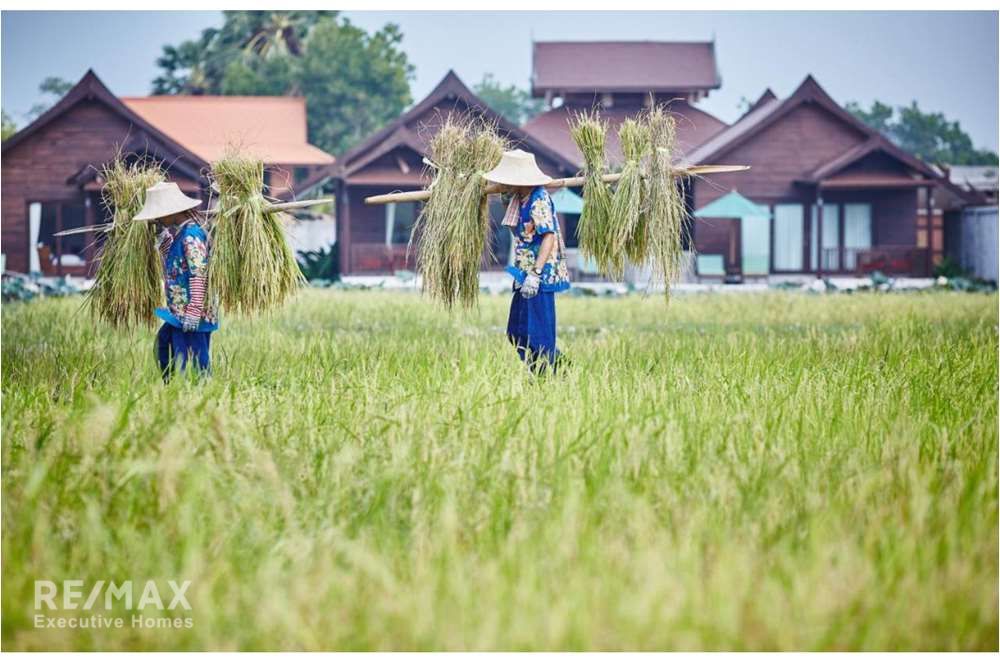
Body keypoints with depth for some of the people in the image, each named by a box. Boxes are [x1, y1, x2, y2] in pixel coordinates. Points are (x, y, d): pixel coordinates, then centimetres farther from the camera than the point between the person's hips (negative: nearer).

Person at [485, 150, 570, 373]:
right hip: (526, 276, 10)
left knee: (538, 334, -7)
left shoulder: (539, 200, -15)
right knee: (517, 333, 11)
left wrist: (535, 274, -25)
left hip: (541, 277, -10)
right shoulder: (520, 200, 14)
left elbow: (549, 237, -21)